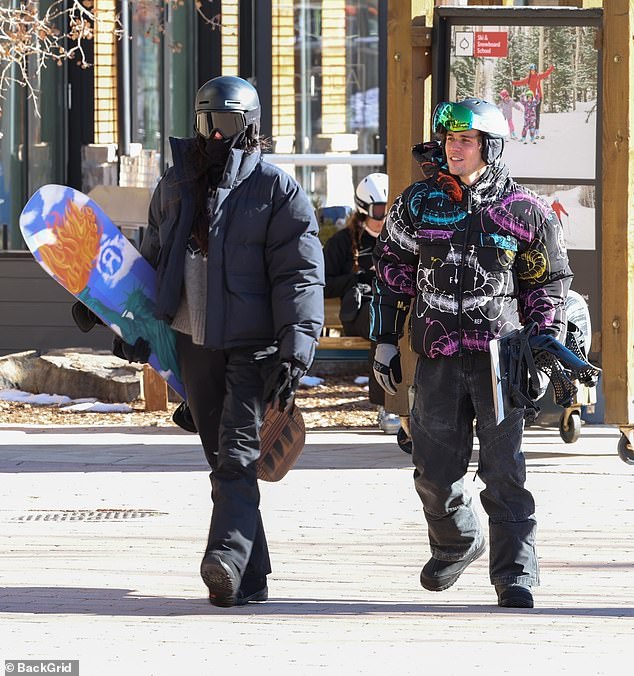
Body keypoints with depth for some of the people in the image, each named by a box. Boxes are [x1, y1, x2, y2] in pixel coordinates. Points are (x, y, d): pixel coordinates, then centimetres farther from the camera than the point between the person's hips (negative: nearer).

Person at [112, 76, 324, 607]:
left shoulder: (277, 190, -4)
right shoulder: (175, 185, 13)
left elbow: (300, 275, -10)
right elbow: (152, 259, 24)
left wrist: (295, 352, -19)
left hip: (252, 344, -6)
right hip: (194, 343, 6)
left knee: (237, 454, -18)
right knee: (222, 460, 7)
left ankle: (228, 558, -31)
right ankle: (250, 577, 11)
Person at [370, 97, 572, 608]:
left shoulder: (522, 210, 0)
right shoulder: (418, 203, 6)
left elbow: (549, 282, 7)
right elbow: (391, 273, 14)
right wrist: (386, 341, 10)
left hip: (500, 354, -3)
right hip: (438, 356, 3)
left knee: (504, 470, -9)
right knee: (435, 470, 7)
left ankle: (515, 575, -6)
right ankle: (456, 544, 34)